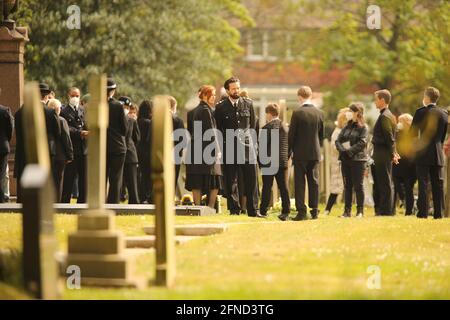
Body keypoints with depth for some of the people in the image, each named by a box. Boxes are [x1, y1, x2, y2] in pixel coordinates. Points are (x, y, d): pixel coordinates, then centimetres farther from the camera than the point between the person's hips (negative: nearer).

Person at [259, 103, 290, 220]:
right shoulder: (285, 127, 8)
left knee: (267, 187, 2)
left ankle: (263, 211, 5)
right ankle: (286, 212, -1)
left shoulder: (267, 128, -10)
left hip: (269, 162, -4)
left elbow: (262, 145, -12)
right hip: (283, 162, 4)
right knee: (283, 187, 4)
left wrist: (260, 161, -2)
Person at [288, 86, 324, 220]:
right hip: (315, 153, 4)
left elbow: (291, 134, -8)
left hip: (300, 153, -4)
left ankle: (301, 211, -4)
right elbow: (321, 134, 9)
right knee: (314, 181, 9)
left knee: (300, 182, 0)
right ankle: (314, 210, 9)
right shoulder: (319, 113, 1)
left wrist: (289, 151, 1)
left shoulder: (297, 113, -12)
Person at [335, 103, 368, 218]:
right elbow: (338, 140, 8)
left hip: (358, 159, -6)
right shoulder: (347, 126, 15)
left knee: (358, 186, -3)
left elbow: (362, 143, -14)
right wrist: (342, 150, -10)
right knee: (347, 186, 7)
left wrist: (350, 151, -18)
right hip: (345, 160, 6)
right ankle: (347, 210, 10)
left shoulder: (363, 127, -3)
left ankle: (360, 210, 2)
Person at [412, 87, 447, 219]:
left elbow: (412, 132, -5)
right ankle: (438, 212, 6)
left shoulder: (422, 112, -9)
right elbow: (443, 135, 11)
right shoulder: (444, 113, 4)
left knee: (423, 184, -2)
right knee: (438, 184, 7)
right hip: (438, 154, 4)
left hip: (423, 152, -4)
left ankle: (423, 212, -5)